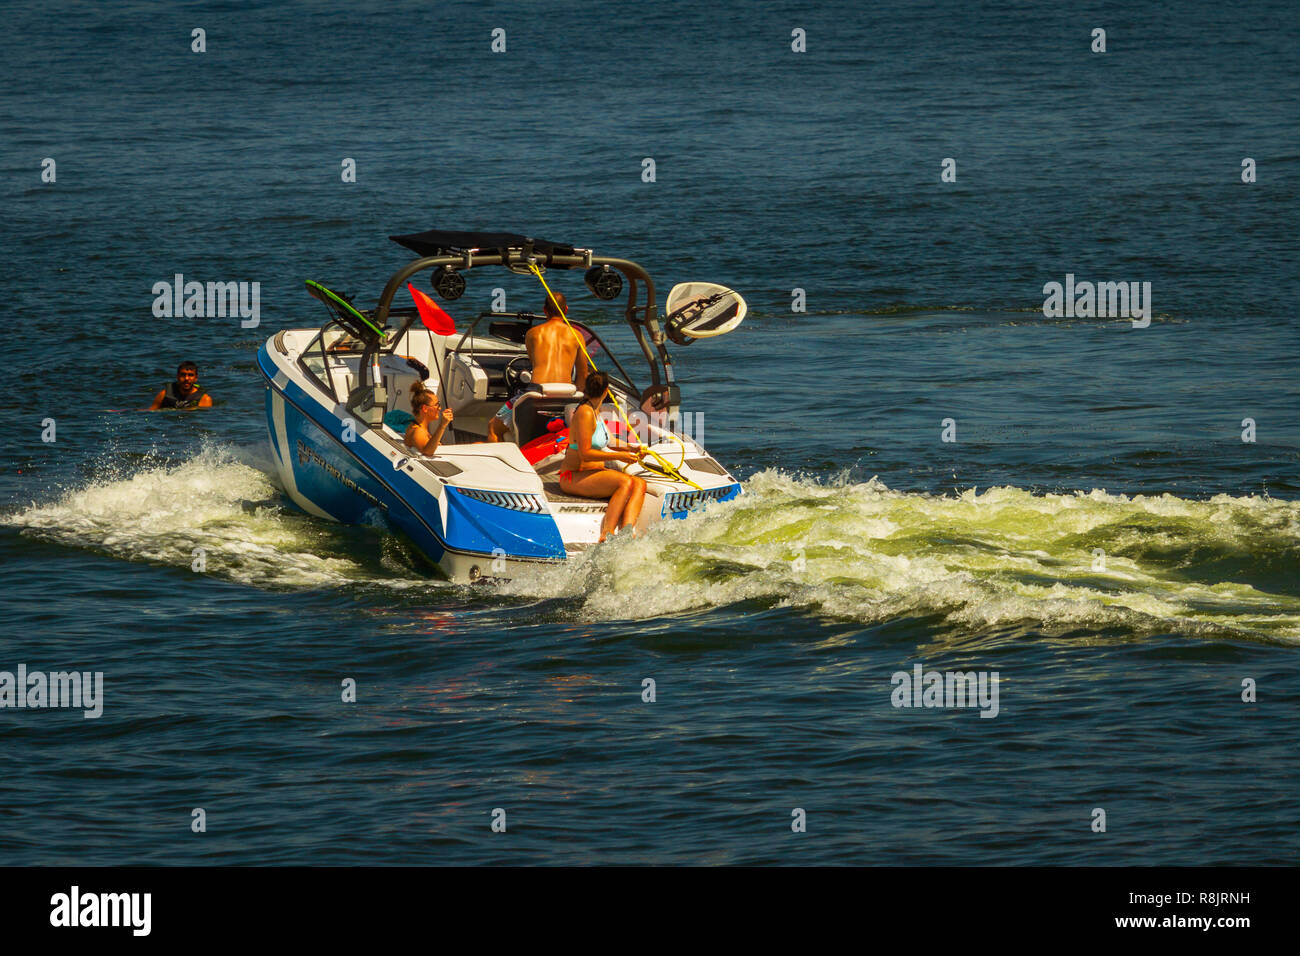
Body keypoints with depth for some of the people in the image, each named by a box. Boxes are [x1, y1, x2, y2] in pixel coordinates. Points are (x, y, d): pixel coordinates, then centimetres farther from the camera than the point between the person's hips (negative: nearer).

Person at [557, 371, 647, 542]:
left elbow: (606, 442, 27)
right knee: (625, 482, -30)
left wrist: (630, 449, 13)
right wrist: (619, 456, -18)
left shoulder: (595, 410, 13)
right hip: (574, 477, -9)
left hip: (596, 472, 9)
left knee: (639, 483, -11)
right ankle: (607, 534, -35)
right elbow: (585, 454, -21)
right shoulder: (585, 413, -16)